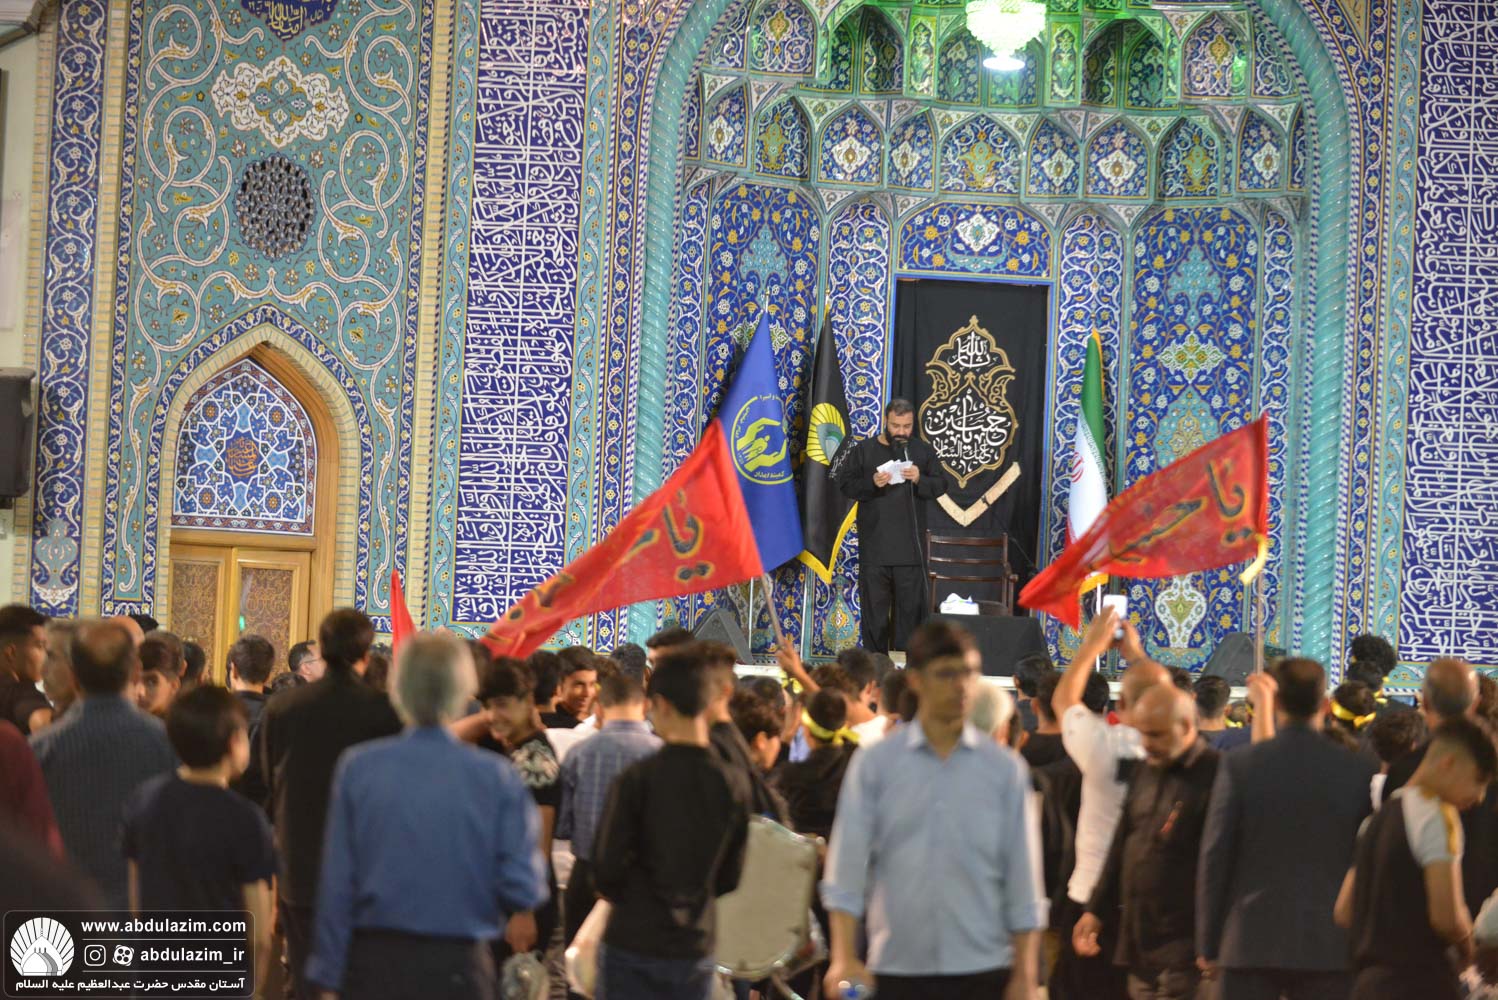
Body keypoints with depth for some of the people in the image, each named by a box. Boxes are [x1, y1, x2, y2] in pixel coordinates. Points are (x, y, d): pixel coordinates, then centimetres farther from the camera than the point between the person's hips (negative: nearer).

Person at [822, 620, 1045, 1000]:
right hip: (897, 969, 0)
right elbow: (846, 865, -2)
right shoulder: (874, 764, 2)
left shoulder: (1004, 768, 3)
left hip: (981, 969, 0)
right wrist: (844, 957, -11)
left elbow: (1022, 876, 4)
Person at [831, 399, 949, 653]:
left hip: (910, 546, 1)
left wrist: (920, 480, -13)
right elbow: (846, 484, 1)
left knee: (911, 603, -2)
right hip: (874, 545, -1)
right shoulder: (864, 450, 5)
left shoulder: (923, 451, 9)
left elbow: (940, 486, 6)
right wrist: (872, 483, -16)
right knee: (874, 603, 2)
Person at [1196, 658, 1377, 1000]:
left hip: (1251, 943, -1)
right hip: (1330, 947, 1)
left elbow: (1214, 857, -3)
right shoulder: (1359, 769, -1)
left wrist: (1207, 945, 6)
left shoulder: (1238, 764, -5)